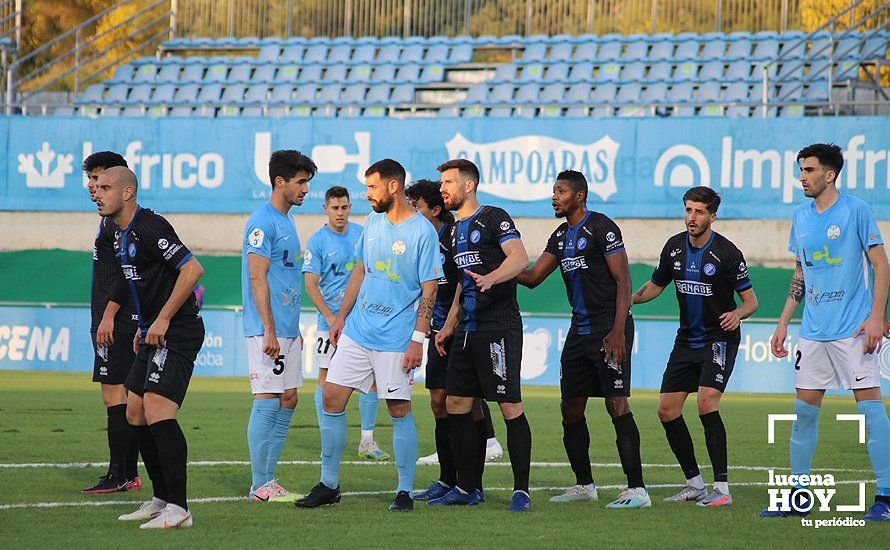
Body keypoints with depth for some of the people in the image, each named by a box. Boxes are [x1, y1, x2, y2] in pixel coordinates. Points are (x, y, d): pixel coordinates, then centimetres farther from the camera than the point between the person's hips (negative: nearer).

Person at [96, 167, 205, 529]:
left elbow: (193, 270, -23)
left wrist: (162, 320, -21)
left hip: (177, 333, -11)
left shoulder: (149, 227, -17)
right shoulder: (121, 234, 14)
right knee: (136, 414, 12)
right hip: (154, 335, 11)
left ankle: (178, 509, -20)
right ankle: (161, 499, 21)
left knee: (157, 412, -20)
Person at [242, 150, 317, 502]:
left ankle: (269, 480, 14)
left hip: (287, 329, 10)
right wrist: (269, 331, -21)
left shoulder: (286, 222, 17)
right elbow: (257, 278, -17)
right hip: (267, 331, -10)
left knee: (287, 401, 9)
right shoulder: (263, 222, -12)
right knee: (267, 402, -8)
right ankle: (259, 486, -6)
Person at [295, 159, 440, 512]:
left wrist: (418, 338, -15)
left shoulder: (422, 232, -10)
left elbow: (429, 289, -10)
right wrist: (340, 317, 17)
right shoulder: (373, 223, 11)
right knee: (332, 398, 3)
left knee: (399, 409, -3)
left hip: (396, 338, -7)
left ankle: (405, 491, 6)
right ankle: (329, 485, 11)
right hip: (357, 332, 7)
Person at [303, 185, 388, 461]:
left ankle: (367, 441, 8)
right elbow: (311, 285, -7)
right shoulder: (318, 242, -5)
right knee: (326, 379, -2)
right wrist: (331, 317, -16)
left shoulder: (361, 234, 8)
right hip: (331, 321, -4)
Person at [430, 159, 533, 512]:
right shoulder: (455, 230, 19)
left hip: (499, 327, -9)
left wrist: (491, 278, -38)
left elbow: (520, 258, -21)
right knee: (456, 404, 6)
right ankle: (467, 487, 13)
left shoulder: (493, 219, -6)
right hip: (467, 330, 9)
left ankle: (522, 489, -5)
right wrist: (449, 325, 21)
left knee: (510, 406, -8)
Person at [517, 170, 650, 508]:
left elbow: (623, 280, -13)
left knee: (616, 405, -14)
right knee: (571, 410, 9)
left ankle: (637, 489, -15)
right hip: (580, 330, 9)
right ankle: (584, 485, 20)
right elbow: (532, 277, 17)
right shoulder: (560, 237, 16)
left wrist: (618, 331, -21)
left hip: (609, 329, -9)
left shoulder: (601, 228, -10)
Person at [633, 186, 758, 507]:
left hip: (719, 339, -7)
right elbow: (656, 285, 17)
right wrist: (628, 299, -1)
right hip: (687, 340, 7)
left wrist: (737, 314, -30)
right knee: (667, 411, 3)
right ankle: (694, 485, 16)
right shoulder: (674, 247, 2)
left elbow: (751, 300, -9)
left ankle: (722, 488, -19)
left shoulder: (726, 252, -14)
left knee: (706, 403, -23)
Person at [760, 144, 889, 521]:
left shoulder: (855, 211, -5)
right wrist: (783, 323, 18)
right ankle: (798, 496, 14)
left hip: (854, 329, -6)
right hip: (814, 331, 6)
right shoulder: (801, 216, 12)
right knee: (804, 410, 6)